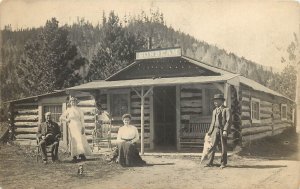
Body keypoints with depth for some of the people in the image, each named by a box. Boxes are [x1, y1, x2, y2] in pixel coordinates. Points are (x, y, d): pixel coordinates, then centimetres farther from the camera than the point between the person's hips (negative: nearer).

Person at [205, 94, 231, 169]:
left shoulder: (226, 110, 0)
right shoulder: (214, 111, 18)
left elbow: (228, 121, -8)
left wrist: (225, 130, -18)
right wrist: (209, 131, 15)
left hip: (223, 130, -4)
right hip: (215, 130, 4)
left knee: (224, 147, 1)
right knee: (212, 146, -2)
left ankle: (223, 163, 9)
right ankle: (210, 162, 0)